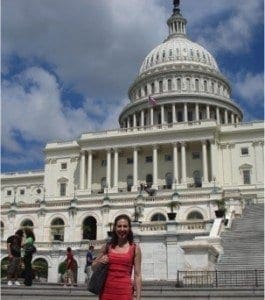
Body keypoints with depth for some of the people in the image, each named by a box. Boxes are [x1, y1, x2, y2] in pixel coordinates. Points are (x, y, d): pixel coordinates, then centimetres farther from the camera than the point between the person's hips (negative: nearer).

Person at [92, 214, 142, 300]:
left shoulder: (135, 248, 2)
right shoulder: (107, 247, 7)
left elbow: (137, 275, 1)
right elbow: (93, 267, 18)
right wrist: (100, 262, -4)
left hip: (124, 291, -2)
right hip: (106, 290, 2)